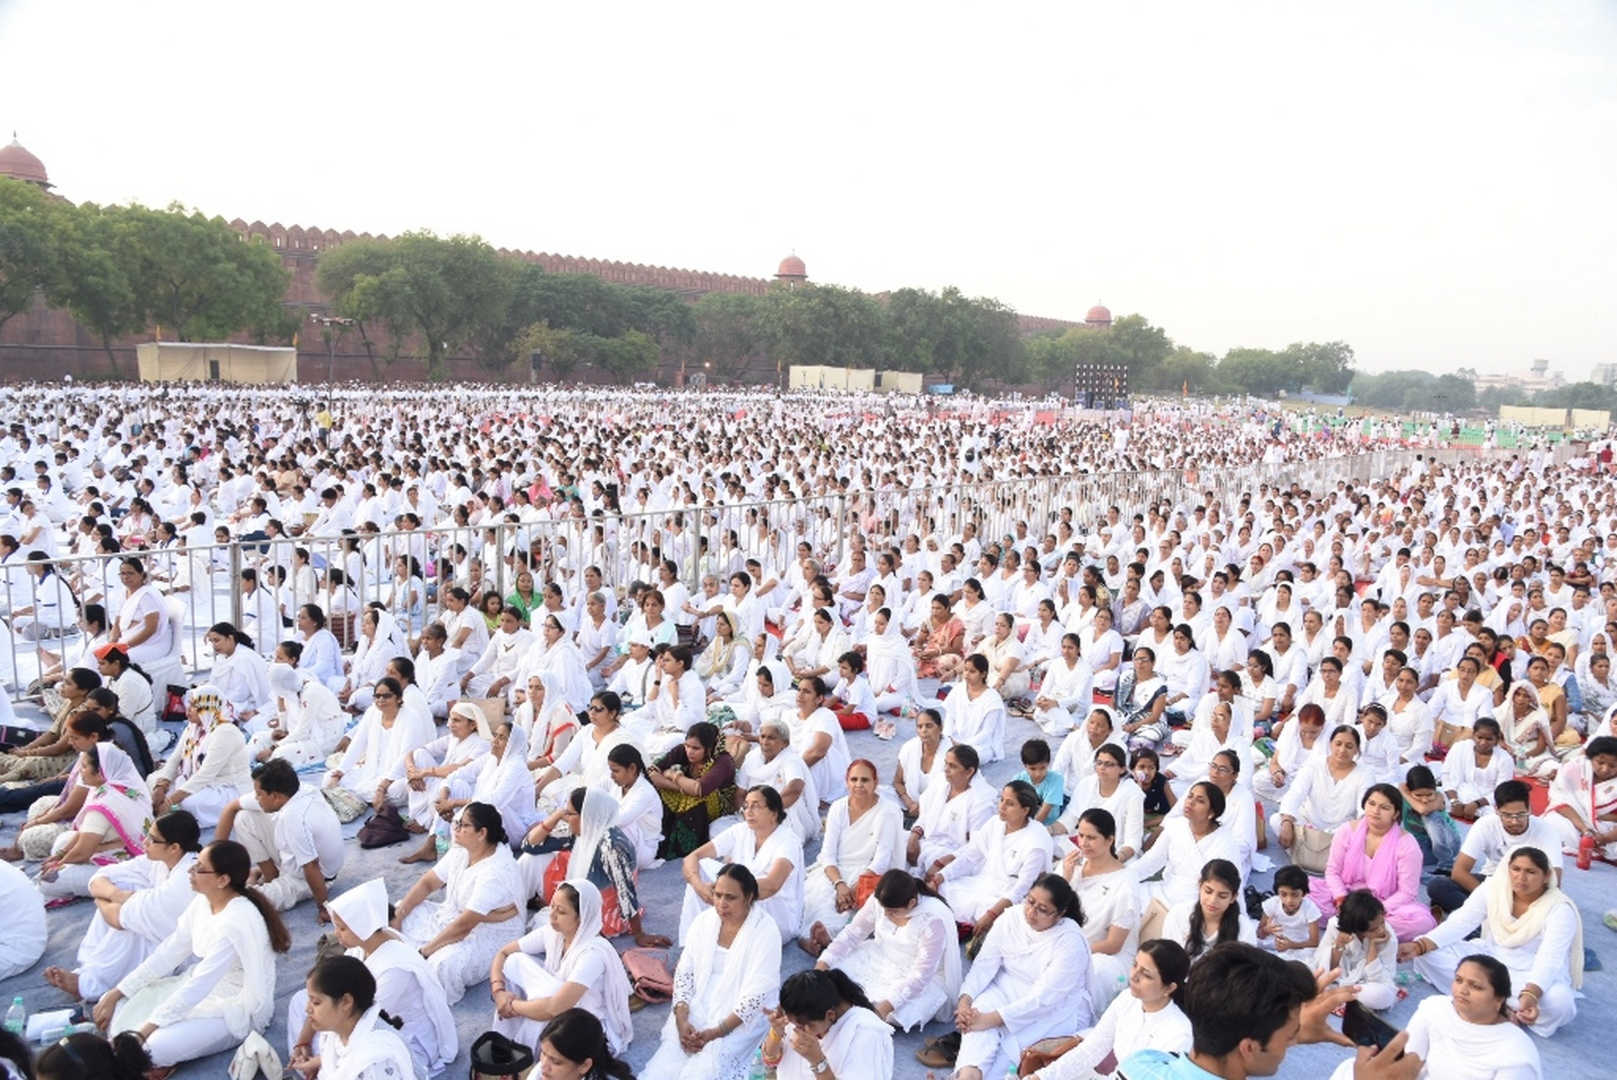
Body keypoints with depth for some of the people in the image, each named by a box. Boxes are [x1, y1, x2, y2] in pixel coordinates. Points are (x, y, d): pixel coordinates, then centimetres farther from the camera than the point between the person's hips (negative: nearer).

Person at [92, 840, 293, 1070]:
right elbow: (168, 953, 4)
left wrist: (147, 1028, -27)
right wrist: (117, 993, 0)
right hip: (203, 990, 8)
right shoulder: (203, 902, -3)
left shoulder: (237, 921, -29)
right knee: (116, 1007, 1)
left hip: (237, 1011, -8)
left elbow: (200, 984, -29)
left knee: (150, 1048, -26)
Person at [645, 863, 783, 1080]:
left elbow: (756, 995, -17)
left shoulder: (765, 930, -13)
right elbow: (684, 973, 3)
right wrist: (682, 1021, -12)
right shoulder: (704, 920, 2)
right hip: (697, 1009, 4)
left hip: (742, 1017, -4)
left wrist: (716, 1032, -22)